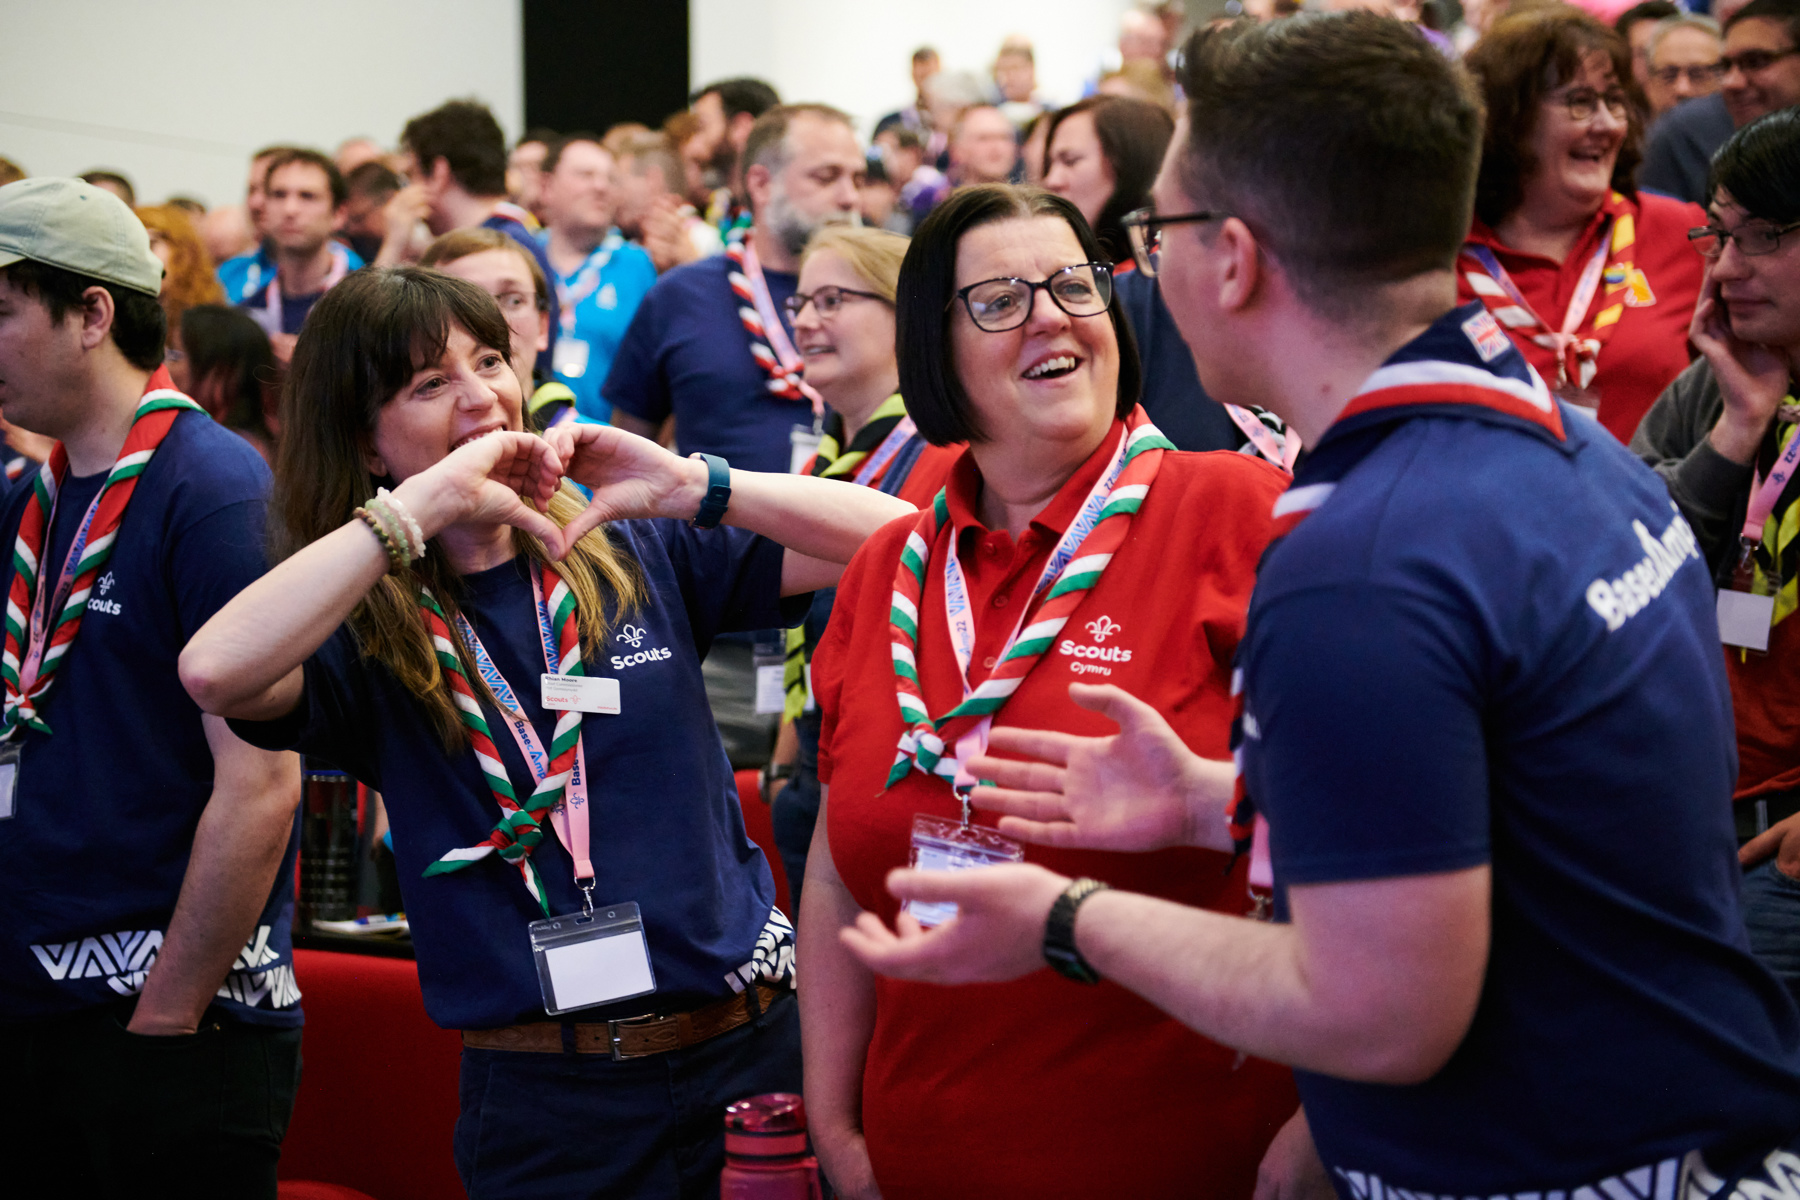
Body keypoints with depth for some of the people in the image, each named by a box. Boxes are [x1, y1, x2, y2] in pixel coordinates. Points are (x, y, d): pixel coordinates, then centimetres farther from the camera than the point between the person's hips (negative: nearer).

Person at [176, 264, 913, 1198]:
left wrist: (693, 489, -14)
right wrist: (429, 501, -22)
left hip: (751, 1042, 2)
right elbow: (214, 673, -27)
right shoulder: (363, 634, -3)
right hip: (544, 1096, -2)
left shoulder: (637, 555, 3)